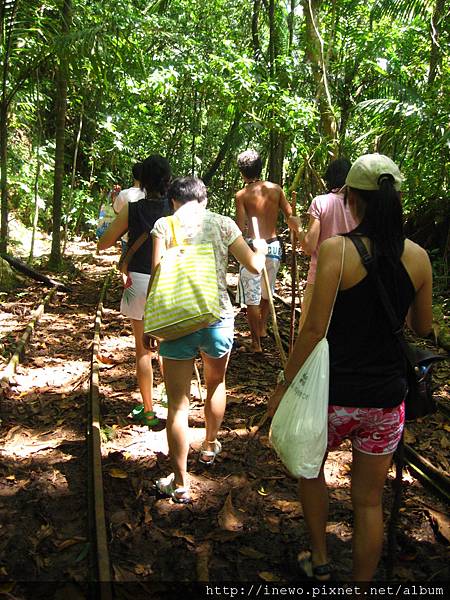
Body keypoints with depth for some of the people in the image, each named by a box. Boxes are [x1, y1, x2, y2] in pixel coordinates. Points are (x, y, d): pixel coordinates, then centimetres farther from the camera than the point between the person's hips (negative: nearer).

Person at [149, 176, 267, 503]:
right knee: (216, 383, 27)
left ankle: (180, 483, 13)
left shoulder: (164, 225, -1)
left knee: (178, 403, 6)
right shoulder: (223, 223, 2)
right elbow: (255, 265, 4)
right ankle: (210, 447, 48)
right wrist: (261, 248, 27)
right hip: (217, 318, 2)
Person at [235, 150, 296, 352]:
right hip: (273, 246, 5)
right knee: (267, 292, 25)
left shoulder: (242, 195, -7)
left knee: (252, 298, 4)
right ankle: (262, 328, 40)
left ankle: (256, 343, 8)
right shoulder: (276, 189, 3)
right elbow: (290, 217, 6)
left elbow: (240, 228, -12)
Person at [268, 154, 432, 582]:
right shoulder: (417, 257, -3)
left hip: (335, 394, -3)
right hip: (387, 400, 3)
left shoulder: (336, 250, -17)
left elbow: (314, 329, -19)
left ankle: (319, 561, 39)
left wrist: (284, 385, -8)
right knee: (369, 500, 18)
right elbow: (422, 328, 9)